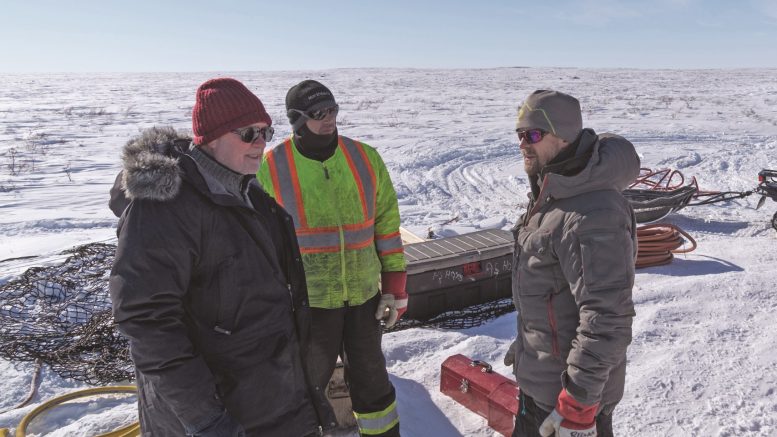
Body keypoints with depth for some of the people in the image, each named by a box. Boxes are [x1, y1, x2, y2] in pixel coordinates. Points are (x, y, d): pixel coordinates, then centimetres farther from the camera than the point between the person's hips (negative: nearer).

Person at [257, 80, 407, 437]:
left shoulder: (366, 158, -2)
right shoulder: (272, 168, -9)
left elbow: (387, 224, 3)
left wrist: (395, 286, 1)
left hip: (364, 292, 3)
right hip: (306, 299, -2)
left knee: (370, 376, 19)